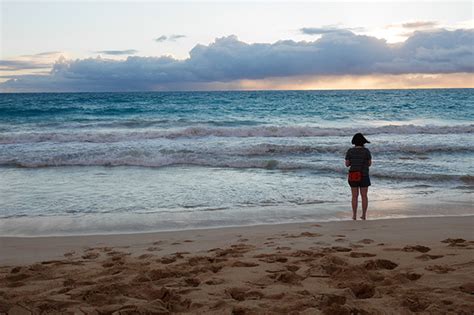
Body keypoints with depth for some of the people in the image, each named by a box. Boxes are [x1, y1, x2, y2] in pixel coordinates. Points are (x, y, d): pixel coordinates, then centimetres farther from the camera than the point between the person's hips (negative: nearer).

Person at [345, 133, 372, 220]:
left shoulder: (350, 151, -4)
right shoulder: (366, 151, -7)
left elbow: (347, 164, -1)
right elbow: (369, 163, -2)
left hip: (353, 175, 1)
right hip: (364, 176, -1)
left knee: (355, 196, 7)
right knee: (364, 196, 8)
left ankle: (354, 215, 8)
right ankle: (364, 215, 10)